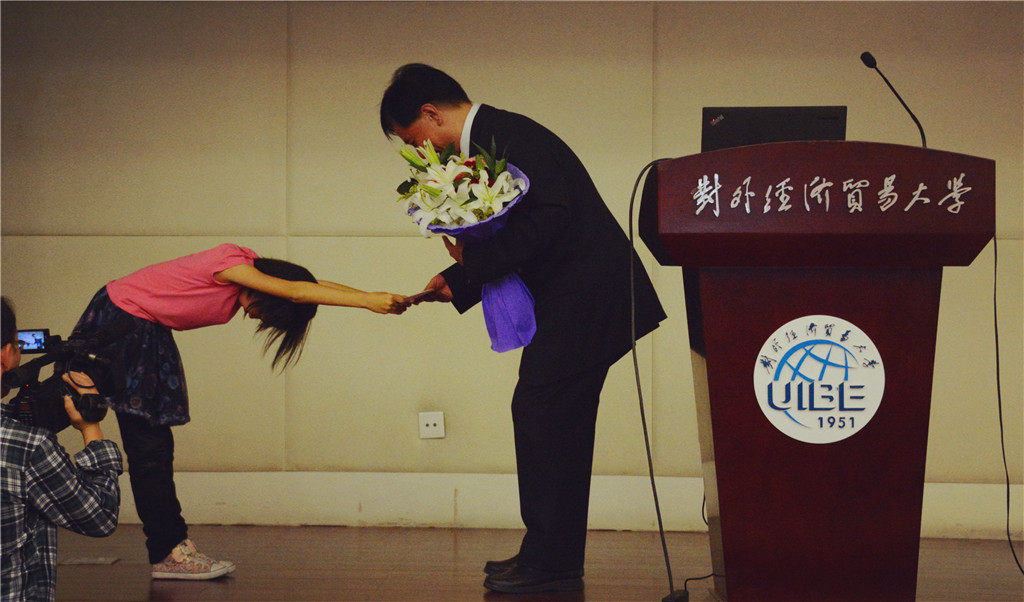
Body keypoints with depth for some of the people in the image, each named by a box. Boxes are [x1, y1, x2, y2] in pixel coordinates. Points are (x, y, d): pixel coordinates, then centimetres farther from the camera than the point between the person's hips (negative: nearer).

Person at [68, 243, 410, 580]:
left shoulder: (252, 271, 3)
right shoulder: (229, 263, -24)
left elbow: (317, 286, 0)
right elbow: (295, 292, -32)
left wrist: (380, 299, -10)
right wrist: (367, 300, -34)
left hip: (148, 333, 9)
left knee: (156, 442, 5)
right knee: (148, 445, -9)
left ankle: (171, 549, 5)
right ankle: (167, 553, -9)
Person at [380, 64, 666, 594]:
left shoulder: (510, 137, -16)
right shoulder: (487, 142, 16)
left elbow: (550, 218, -25)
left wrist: (475, 260, -19)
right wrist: (458, 281, 13)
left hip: (583, 299, -11)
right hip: (567, 299, 11)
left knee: (540, 412, -10)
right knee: (555, 422, 13)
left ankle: (549, 563, -6)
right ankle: (556, 559, 19)